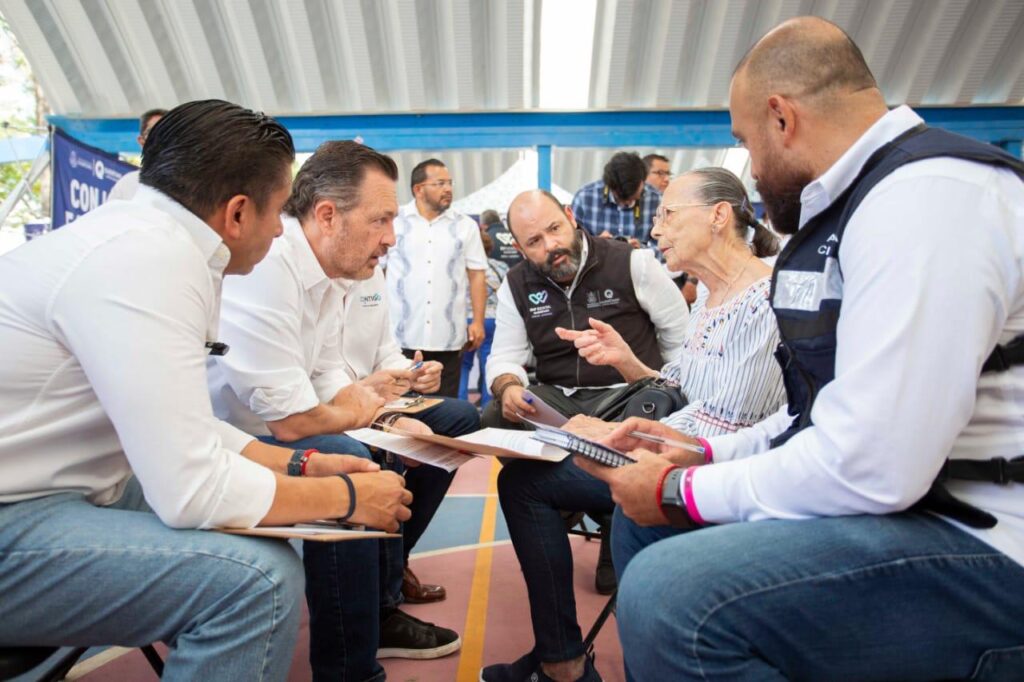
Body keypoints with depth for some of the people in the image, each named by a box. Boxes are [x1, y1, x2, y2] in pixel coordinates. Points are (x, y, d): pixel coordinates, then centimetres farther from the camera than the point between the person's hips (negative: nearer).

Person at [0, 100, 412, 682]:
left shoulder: (145, 239, 3)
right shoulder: (146, 261, -25)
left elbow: (181, 426, 7)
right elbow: (192, 489, -27)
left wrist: (303, 464, 4)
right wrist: (348, 497, -15)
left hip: (49, 489, 9)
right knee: (258, 575, -24)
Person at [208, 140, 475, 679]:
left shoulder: (361, 266, 1)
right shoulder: (263, 268, -26)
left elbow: (386, 359, 10)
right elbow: (292, 420, -29)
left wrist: (408, 378, -12)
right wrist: (366, 403, -12)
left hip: (341, 430, 9)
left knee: (456, 419, 3)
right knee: (350, 463, -38)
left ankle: (381, 599, 7)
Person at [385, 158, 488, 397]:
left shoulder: (466, 226, 9)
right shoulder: (394, 222, 4)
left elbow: (476, 276, 8)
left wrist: (478, 321, 1)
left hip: (448, 338, 2)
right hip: (400, 336, -1)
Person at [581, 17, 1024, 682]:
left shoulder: (925, 192, -19)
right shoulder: (858, 201, 12)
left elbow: (869, 466, -26)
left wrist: (681, 491, -14)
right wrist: (706, 453, 8)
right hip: (901, 501, 9)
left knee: (666, 595, -29)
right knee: (642, 521, 11)